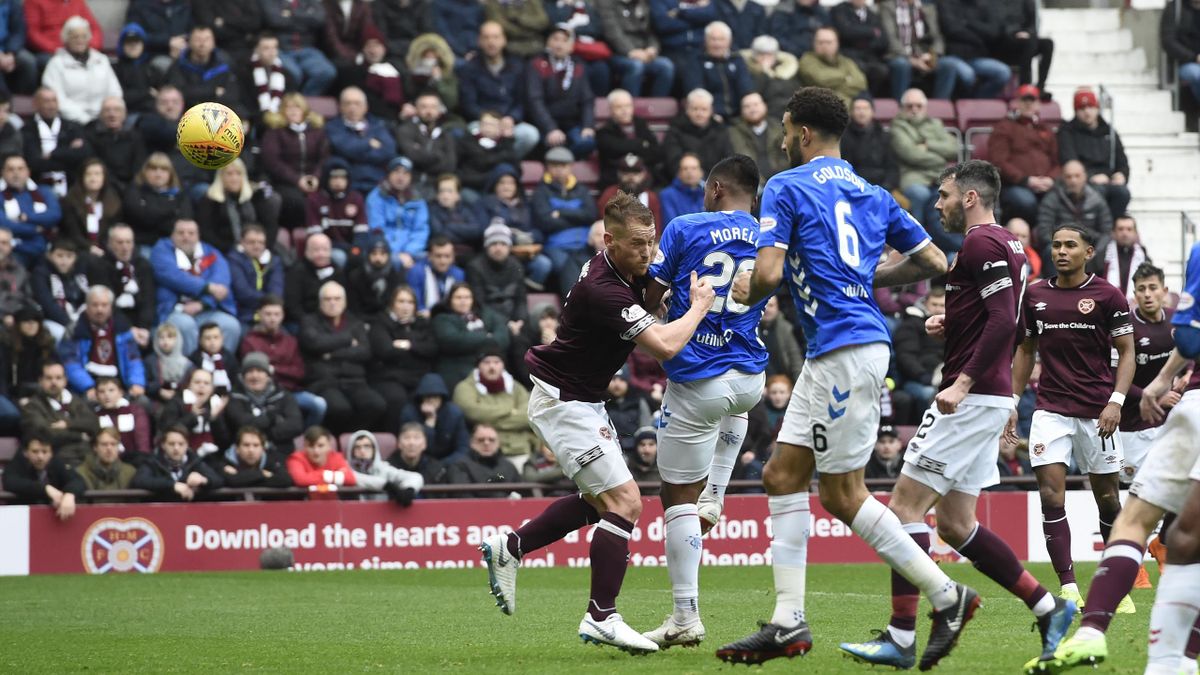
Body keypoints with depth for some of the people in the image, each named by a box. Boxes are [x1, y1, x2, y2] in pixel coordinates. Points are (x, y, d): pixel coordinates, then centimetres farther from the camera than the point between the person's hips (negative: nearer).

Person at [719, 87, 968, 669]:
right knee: (782, 476, 9)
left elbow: (768, 274, -16)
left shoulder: (786, 187, -6)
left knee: (842, 495, -3)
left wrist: (746, 292, 6)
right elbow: (933, 261, 16)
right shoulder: (872, 195, 16)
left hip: (846, 351, -9)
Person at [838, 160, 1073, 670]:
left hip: (971, 398, -10)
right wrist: (951, 322, 13)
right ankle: (1048, 608, 12)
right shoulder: (1006, 245, 18)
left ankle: (901, 639, -11)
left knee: (904, 507, -9)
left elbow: (1005, 321, -23)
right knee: (953, 523, 13)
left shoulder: (981, 244, -13)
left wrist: (962, 382, -26)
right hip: (987, 398, 10)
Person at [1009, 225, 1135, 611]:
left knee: (1107, 499, 4)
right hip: (1051, 409, 2)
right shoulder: (1035, 296, 9)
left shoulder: (1107, 296, -1)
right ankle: (1068, 589, -11)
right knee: (1051, 496, -11)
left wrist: (1116, 401, -12)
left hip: (1096, 412, -2)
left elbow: (1126, 352, 0)